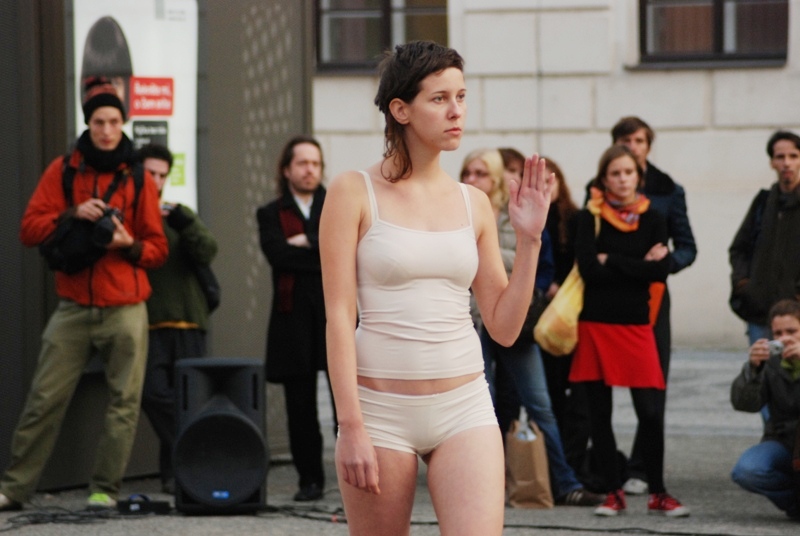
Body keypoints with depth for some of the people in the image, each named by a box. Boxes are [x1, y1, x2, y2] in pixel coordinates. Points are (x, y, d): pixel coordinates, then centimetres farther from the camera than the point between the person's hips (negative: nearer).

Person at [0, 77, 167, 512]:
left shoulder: (138, 179, 9)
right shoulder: (63, 170, 9)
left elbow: (157, 248, 11)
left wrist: (130, 244, -10)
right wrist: (72, 214, -11)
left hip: (125, 308, 0)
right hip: (74, 308, 0)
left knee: (123, 402, -3)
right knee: (45, 398, -4)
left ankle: (105, 489, 4)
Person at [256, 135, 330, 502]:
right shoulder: (271, 215, 13)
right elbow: (277, 253, -6)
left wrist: (307, 243, -7)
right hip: (294, 317, 1)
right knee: (300, 405, 3)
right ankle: (309, 479, 10)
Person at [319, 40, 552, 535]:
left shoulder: (474, 203, 9)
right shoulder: (355, 192, -2)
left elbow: (504, 327, 9)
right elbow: (339, 316, -7)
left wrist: (529, 239, 0)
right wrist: (351, 428, -13)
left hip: (465, 407, 3)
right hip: (382, 410, -2)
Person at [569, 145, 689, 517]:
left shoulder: (652, 220, 7)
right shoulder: (590, 218, 1)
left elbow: (660, 270, -6)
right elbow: (588, 269, -12)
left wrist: (612, 261, -9)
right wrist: (638, 266, -9)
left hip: (636, 325, 1)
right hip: (595, 324, -1)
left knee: (651, 411, -6)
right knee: (599, 413, 3)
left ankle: (658, 493, 5)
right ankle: (613, 493, 13)